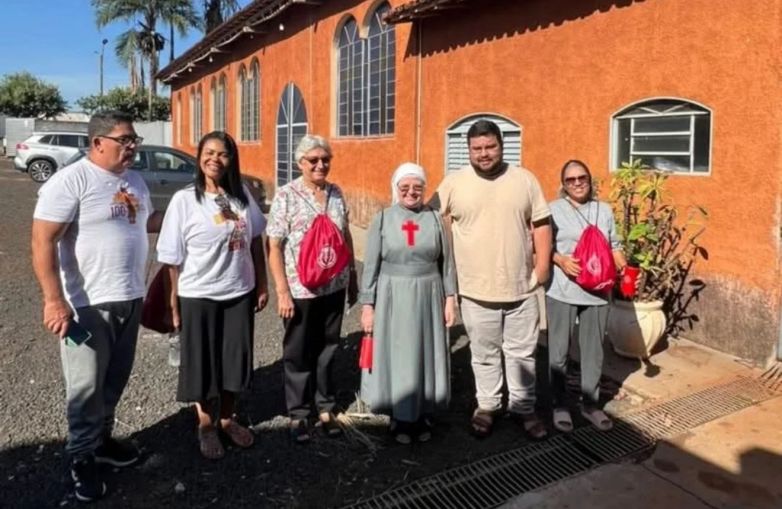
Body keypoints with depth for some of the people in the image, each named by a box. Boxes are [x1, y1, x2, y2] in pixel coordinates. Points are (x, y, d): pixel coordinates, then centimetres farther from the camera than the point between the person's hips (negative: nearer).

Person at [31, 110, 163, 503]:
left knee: (115, 379, 18)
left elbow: (147, 221, 24)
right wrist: (54, 300, -23)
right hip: (87, 304, -7)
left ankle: (102, 439, 37)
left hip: (130, 299, 7)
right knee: (87, 386, 5)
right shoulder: (70, 181, -15)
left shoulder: (135, 181, 9)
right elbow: (43, 242, -18)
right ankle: (82, 458, 23)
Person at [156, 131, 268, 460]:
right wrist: (174, 301, -6)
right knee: (202, 361, 9)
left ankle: (227, 419, 34)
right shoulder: (184, 199, -9)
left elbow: (255, 242, 9)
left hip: (240, 293, 3)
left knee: (236, 358, 13)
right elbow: (173, 256, -7)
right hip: (198, 296, -3)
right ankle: (206, 425, 30)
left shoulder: (242, 196, 1)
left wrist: (262, 285, 7)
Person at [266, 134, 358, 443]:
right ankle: (298, 415, 26)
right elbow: (274, 247, -10)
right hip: (300, 290, -4)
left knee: (327, 350, 15)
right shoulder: (286, 196, -9)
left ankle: (325, 409, 31)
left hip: (334, 287, 4)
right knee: (298, 354, 10)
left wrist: (353, 278, 13)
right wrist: (282, 291, -14)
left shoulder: (336, 194, 6)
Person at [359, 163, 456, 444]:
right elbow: (371, 265, -3)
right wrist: (368, 305, -6)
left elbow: (446, 263, 7)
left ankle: (424, 415, 26)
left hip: (428, 298, 2)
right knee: (396, 356, 5)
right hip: (392, 298, -1)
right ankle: (400, 417, 21)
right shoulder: (382, 219, -2)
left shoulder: (434, 218, 3)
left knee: (426, 356, 10)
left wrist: (449, 299, 3)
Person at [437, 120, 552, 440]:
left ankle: (524, 407, 32)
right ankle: (487, 405, 33)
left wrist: (542, 263, -1)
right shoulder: (453, 184, -4)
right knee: (484, 354, 14)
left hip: (521, 288, 1)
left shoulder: (524, 180, 1)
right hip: (476, 290, -1)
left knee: (523, 352, 14)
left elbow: (541, 224, 5)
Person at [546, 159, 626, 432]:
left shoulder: (605, 210, 11)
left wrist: (625, 268, -6)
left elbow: (614, 246, 11)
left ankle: (590, 403, 28)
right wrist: (561, 260, -21)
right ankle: (559, 405, 21)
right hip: (562, 292, -3)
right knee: (559, 351, 6)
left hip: (597, 292, 4)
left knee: (593, 351, 12)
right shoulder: (553, 209, -1)